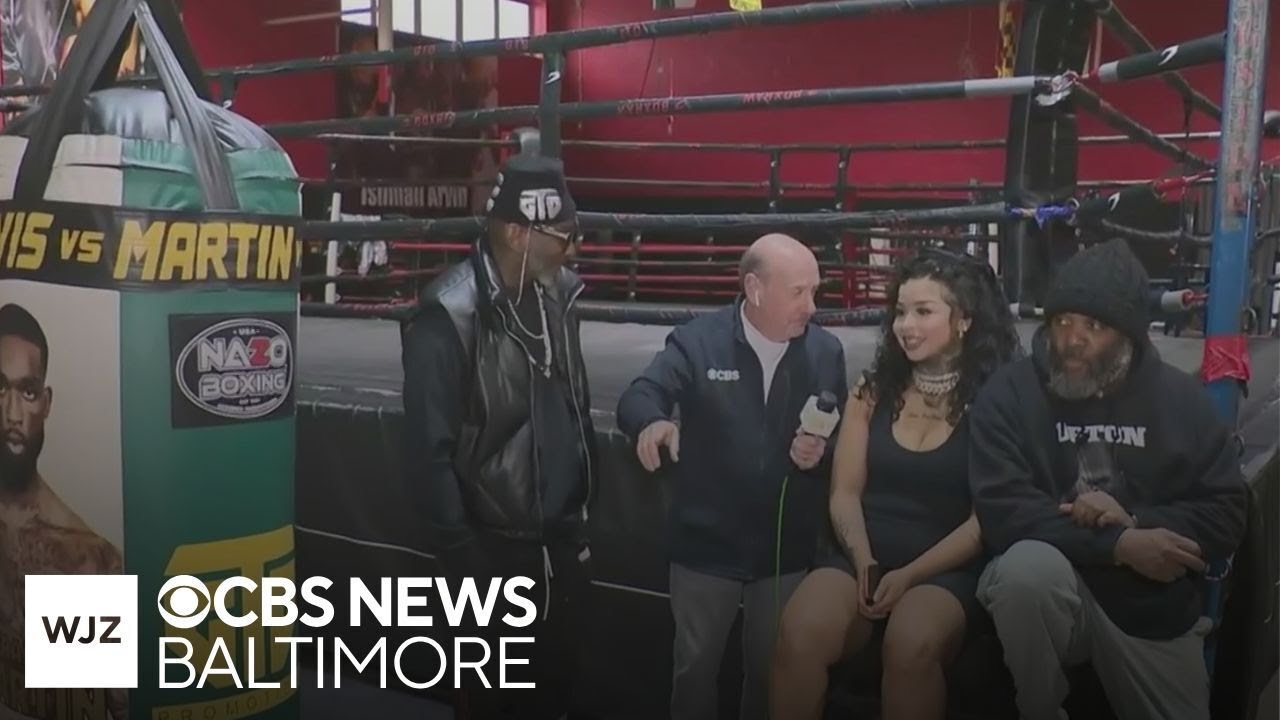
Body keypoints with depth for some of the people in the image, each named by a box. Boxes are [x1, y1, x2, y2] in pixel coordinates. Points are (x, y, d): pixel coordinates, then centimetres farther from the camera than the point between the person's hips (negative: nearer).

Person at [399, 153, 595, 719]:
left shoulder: (557, 294, 3)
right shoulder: (450, 316, -18)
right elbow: (429, 449, -17)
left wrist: (586, 503, 12)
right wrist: (461, 550, -15)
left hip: (564, 540, 6)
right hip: (497, 545, -6)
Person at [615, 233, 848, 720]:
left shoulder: (826, 352, -1)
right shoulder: (697, 341, -10)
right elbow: (638, 397, -22)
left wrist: (821, 454, -18)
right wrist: (653, 421, -45)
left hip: (787, 548, 2)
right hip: (707, 544, -2)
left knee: (772, 667, 19)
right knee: (695, 665, 15)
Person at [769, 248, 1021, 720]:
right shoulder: (873, 390, 11)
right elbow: (845, 492, 7)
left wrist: (910, 575, -14)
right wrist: (864, 564, -10)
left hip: (946, 570, -2)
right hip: (862, 557, 3)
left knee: (911, 645, -35)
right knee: (799, 633, -28)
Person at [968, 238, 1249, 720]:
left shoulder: (1181, 398, -1)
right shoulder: (1009, 394, -10)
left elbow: (1226, 517, -4)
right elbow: (1002, 511, -20)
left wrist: (1134, 522, -22)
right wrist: (1120, 545, -27)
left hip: (1159, 608, 3)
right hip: (1047, 588, -3)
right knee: (1029, 565, -35)